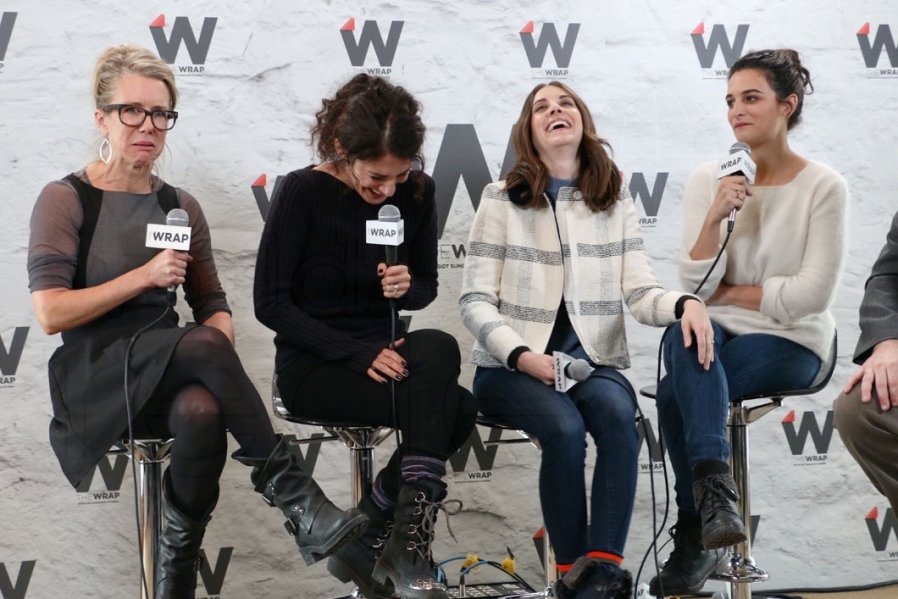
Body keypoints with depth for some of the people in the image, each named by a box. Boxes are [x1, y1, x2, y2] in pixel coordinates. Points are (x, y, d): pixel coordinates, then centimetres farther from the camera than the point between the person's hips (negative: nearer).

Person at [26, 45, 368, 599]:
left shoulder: (181, 207, 15)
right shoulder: (66, 200, 0)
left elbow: (214, 306, 13)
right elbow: (51, 313, -10)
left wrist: (219, 341, -11)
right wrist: (145, 276, -13)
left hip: (171, 377, 4)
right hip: (95, 378, -4)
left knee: (201, 410, -35)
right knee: (202, 345, -34)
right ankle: (296, 498, -30)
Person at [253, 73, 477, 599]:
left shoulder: (416, 191, 0)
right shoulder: (305, 192, -13)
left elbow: (426, 289, 10)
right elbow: (272, 303, -12)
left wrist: (407, 288, -16)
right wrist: (358, 353, -22)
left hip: (385, 354, 5)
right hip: (313, 367, -5)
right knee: (448, 405, -26)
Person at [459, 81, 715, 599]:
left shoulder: (616, 202, 9)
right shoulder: (502, 200, 3)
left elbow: (641, 293, -1)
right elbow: (475, 300, -2)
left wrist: (685, 303, -24)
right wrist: (523, 356, -18)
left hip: (592, 362, 2)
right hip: (512, 368, -2)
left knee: (618, 414, -32)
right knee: (565, 427, -32)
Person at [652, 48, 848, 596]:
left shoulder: (824, 187, -6)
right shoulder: (708, 180, 3)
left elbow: (812, 294, -13)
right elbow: (695, 288, -5)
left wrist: (727, 293, -6)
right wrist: (715, 217, -19)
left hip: (791, 343, -3)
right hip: (714, 336, 3)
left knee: (677, 394, -29)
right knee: (687, 331, -34)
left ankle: (696, 537, -19)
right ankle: (715, 490, -39)